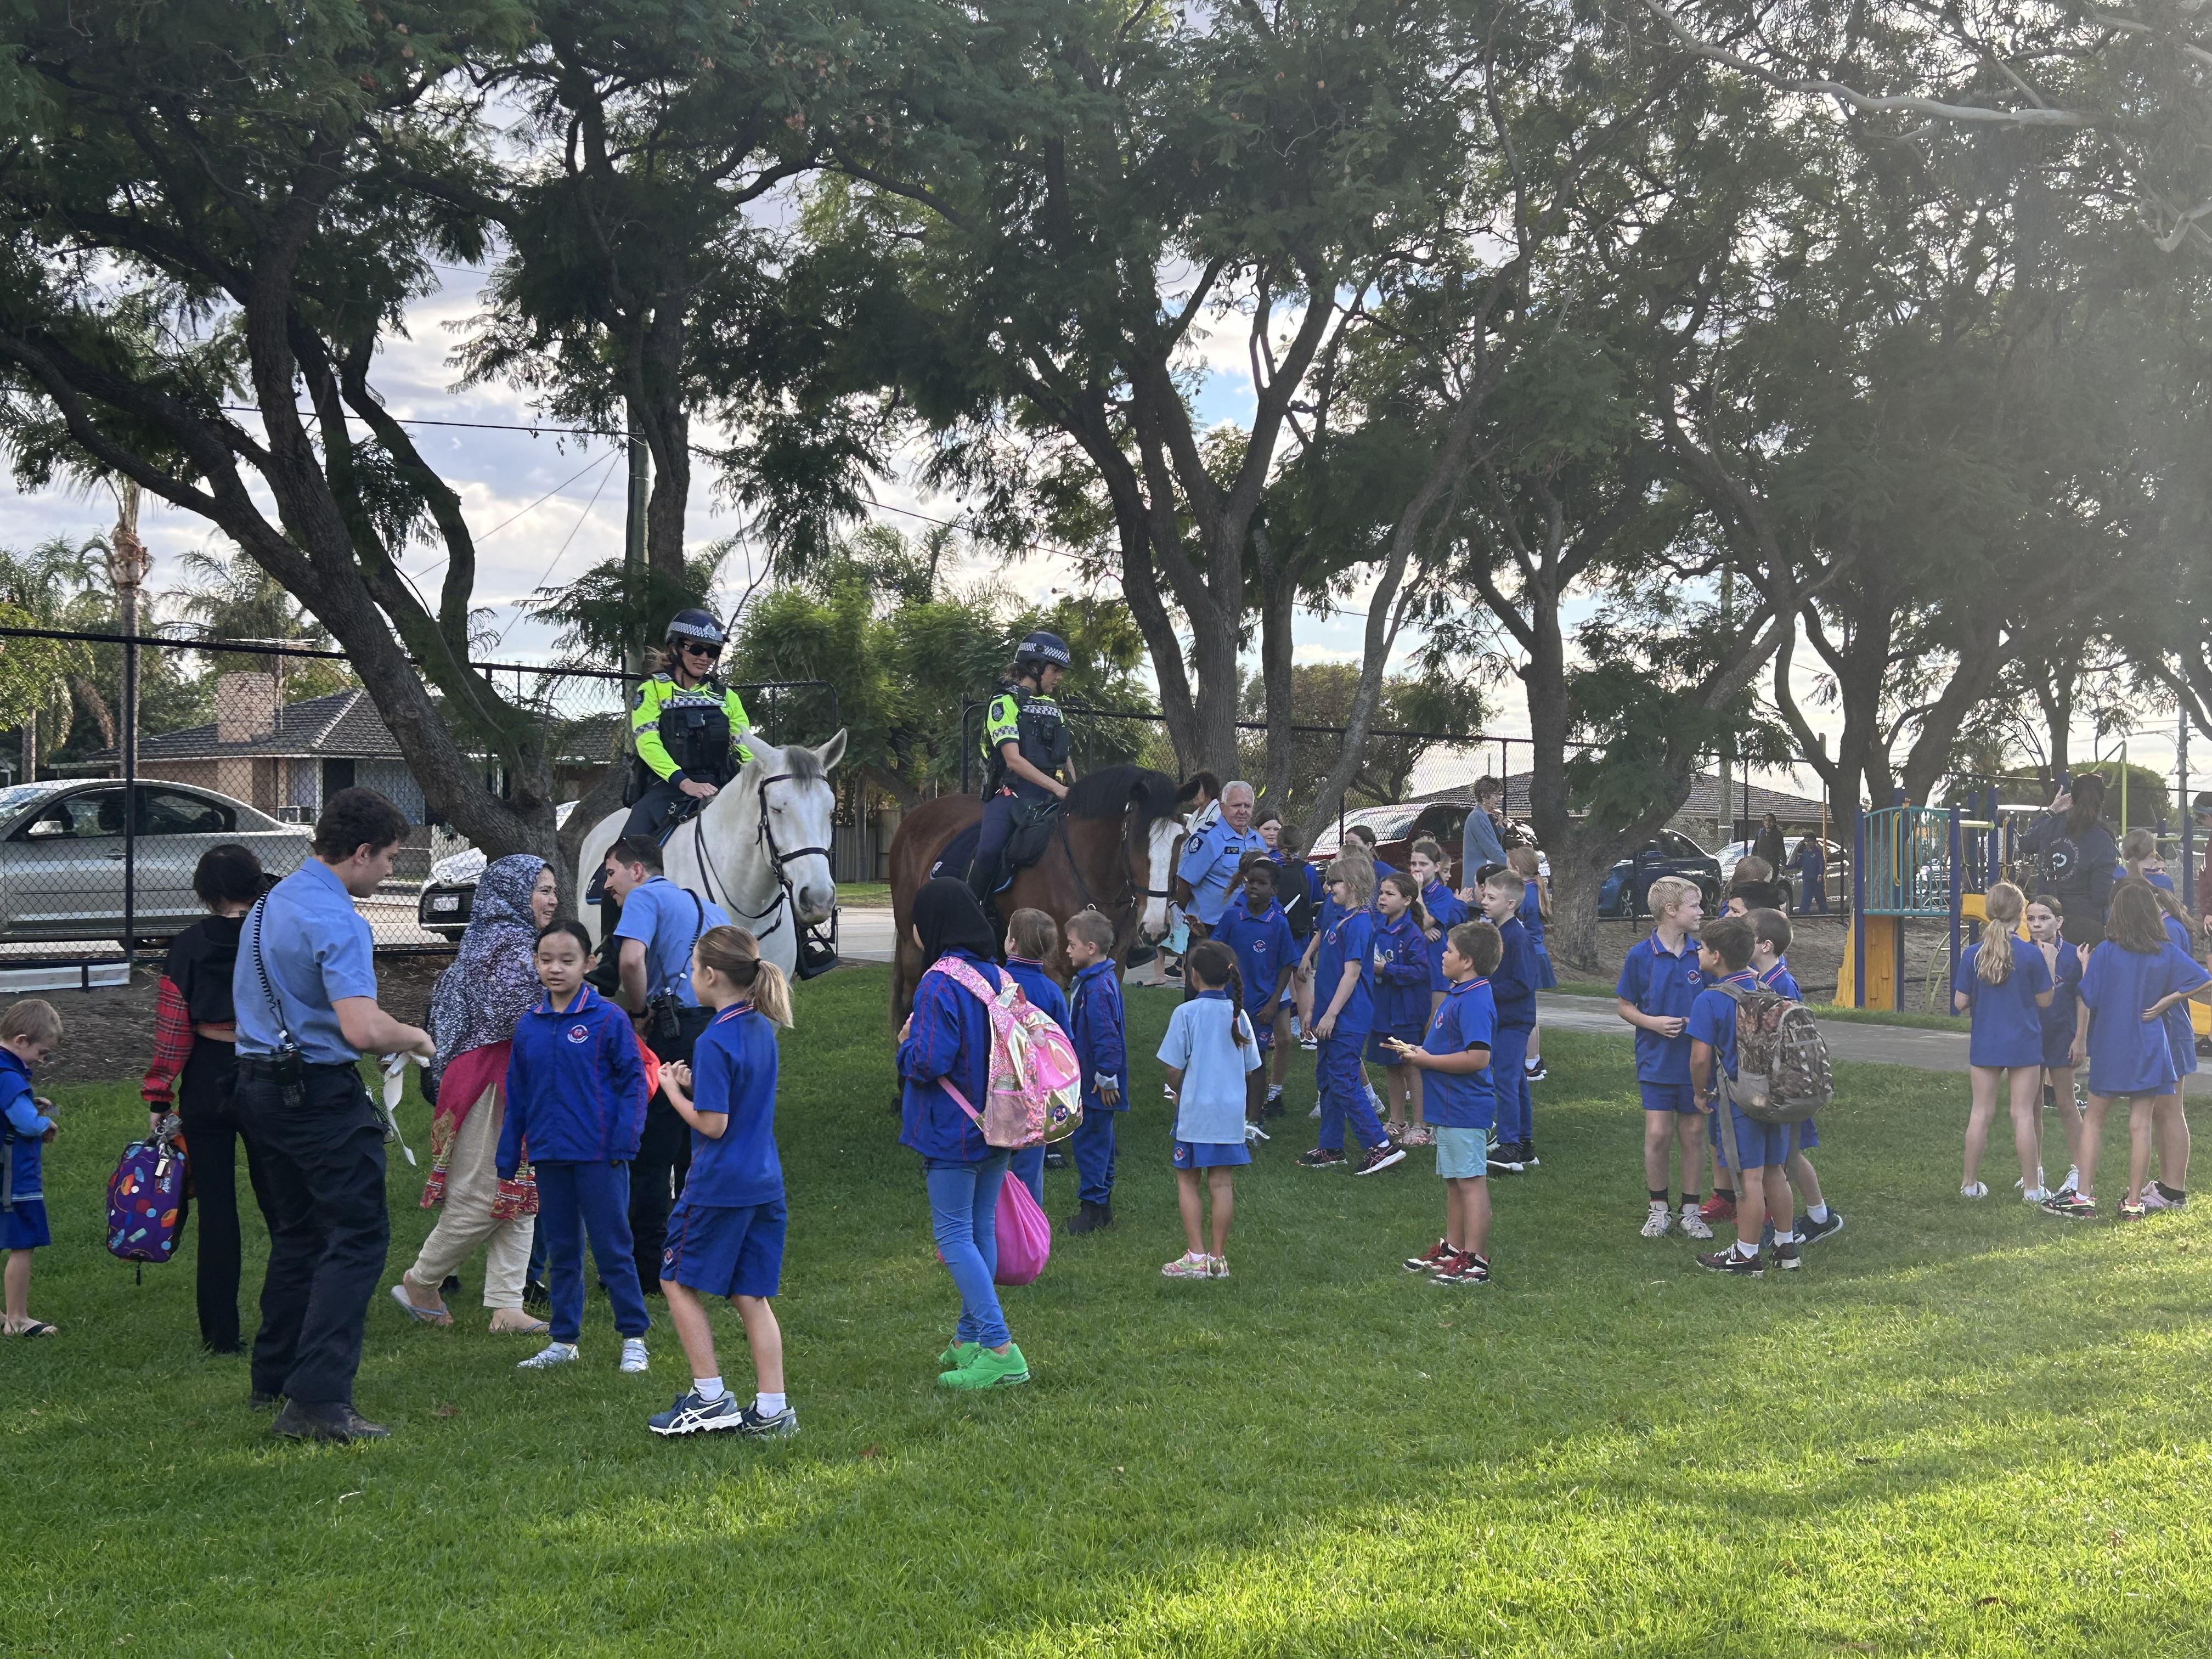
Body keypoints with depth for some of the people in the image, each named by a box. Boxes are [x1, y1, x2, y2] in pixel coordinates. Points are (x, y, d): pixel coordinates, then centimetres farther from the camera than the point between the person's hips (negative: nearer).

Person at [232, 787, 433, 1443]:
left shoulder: (272, 902, 12)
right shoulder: (336, 920, -19)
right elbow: (363, 1029, -29)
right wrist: (414, 1038, -9)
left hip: (261, 1086, 10)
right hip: (320, 1092, -10)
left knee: (298, 1233, 21)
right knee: (358, 1236, -7)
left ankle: (275, 1379, 29)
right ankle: (318, 1402, -13)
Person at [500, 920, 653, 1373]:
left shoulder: (608, 1019, -8)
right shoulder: (528, 1025, 6)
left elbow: (633, 1080, -5)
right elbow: (516, 1094, 12)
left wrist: (625, 1139, -13)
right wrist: (508, 1158, 10)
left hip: (599, 1155, -5)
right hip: (549, 1155, 5)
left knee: (612, 1248, 2)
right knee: (560, 1251, 14)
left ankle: (634, 1339, 13)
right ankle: (564, 1340, 24)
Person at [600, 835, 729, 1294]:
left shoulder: (645, 898, -1)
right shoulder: (708, 906, 24)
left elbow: (632, 959, -20)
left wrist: (638, 1013, -6)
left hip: (680, 1030, -8)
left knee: (650, 1157, 1)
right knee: (698, 1155, 17)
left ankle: (647, 1270, 3)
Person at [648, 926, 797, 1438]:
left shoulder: (714, 1042, -18)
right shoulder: (762, 1029, 8)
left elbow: (712, 1124, -19)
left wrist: (673, 1090, -6)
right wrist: (695, 1083, 9)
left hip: (719, 1185, -8)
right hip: (764, 1183, 8)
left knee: (679, 1282, 10)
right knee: (751, 1296, 11)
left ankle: (710, 1397, 10)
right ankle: (771, 1410, 10)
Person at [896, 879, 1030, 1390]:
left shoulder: (939, 985, -19)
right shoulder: (998, 976, 6)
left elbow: (929, 1062, -24)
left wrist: (907, 1043, -3)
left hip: (953, 1131, -8)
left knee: (954, 1236, -2)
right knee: (982, 1230, 15)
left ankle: (999, 1348, -9)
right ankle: (970, 1338, 25)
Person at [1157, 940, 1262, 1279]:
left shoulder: (1186, 1014, -10)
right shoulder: (1238, 1014, 2)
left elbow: (1174, 1069, -9)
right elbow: (1249, 1068, 9)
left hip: (1194, 1110, -4)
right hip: (1232, 1111, 4)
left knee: (1187, 1181, 7)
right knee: (1222, 1182, 7)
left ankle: (1196, 1258, 3)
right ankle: (1218, 1259, 11)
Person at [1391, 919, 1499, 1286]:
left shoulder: (1475, 1001, -21)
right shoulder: (1458, 994, 13)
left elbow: (1478, 1057, -28)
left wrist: (1428, 1060, -19)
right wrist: (1421, 1051, 9)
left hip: (1464, 1109, -11)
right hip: (1450, 1106, 11)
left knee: (1471, 1182, -5)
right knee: (1454, 1181, 18)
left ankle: (1475, 1262, -1)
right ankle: (1452, 1249, 29)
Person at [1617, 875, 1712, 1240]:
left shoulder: (1702, 955, 0)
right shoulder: (1640, 957, -6)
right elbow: (1624, 1006, 2)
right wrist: (1653, 1022, -14)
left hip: (1697, 1061, 2)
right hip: (1657, 1060, -2)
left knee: (1694, 1135, 7)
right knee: (1657, 1134, -3)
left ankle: (1690, 1210, 19)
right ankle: (1659, 1209, 14)